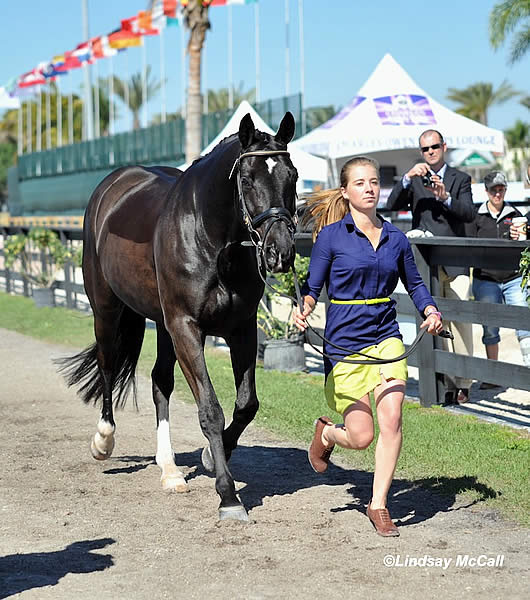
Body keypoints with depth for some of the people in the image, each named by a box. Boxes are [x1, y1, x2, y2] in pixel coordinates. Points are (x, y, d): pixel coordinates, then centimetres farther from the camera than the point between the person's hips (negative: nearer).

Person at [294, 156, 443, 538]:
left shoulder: (396, 238, 6)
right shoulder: (331, 236, -4)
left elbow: (414, 284, 16)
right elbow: (313, 287, -3)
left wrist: (432, 312, -3)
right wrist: (303, 311, -23)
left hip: (386, 338, 3)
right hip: (344, 343, -3)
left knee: (391, 419, -13)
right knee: (361, 437, -3)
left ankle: (378, 505, 4)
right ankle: (326, 433, 34)